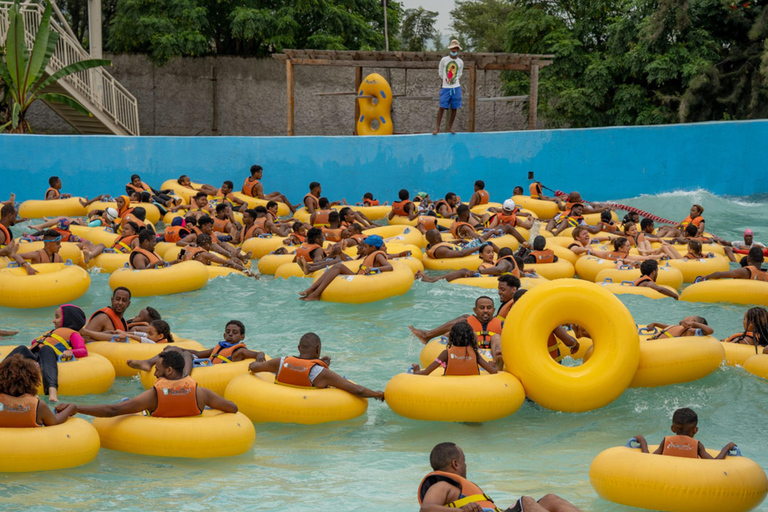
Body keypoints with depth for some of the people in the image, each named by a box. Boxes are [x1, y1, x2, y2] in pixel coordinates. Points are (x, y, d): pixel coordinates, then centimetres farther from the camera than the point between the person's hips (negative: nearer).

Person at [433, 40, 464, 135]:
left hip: (456, 88, 2)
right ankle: (437, 127, -5)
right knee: (442, 107, -8)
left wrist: (454, 80, 11)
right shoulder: (444, 60, -1)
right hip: (445, 87, -2)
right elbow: (440, 72, 11)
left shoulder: (460, 62, 5)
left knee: (454, 108, 2)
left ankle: (450, 127, 12)